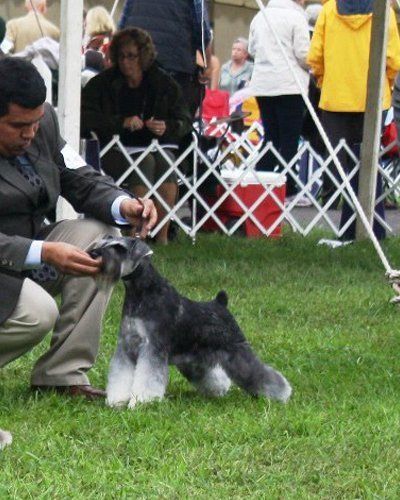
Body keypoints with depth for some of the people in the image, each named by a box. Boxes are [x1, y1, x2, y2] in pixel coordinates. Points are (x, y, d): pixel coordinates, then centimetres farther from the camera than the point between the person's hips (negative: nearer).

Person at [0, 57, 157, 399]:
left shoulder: (44, 121, -5)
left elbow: (82, 181, 3)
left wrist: (123, 205, -18)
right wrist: (45, 253, -39)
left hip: (29, 249, 8)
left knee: (100, 235, -15)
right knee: (38, 313, -33)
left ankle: (63, 373, -12)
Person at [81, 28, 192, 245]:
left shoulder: (164, 84, 10)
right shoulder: (102, 84, 5)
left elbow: (185, 121, 11)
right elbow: (85, 119, -6)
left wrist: (167, 127, -12)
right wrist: (122, 122, -17)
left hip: (155, 147, 2)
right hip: (115, 150, -2)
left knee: (165, 162, -31)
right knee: (145, 162, -33)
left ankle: (162, 235, -33)